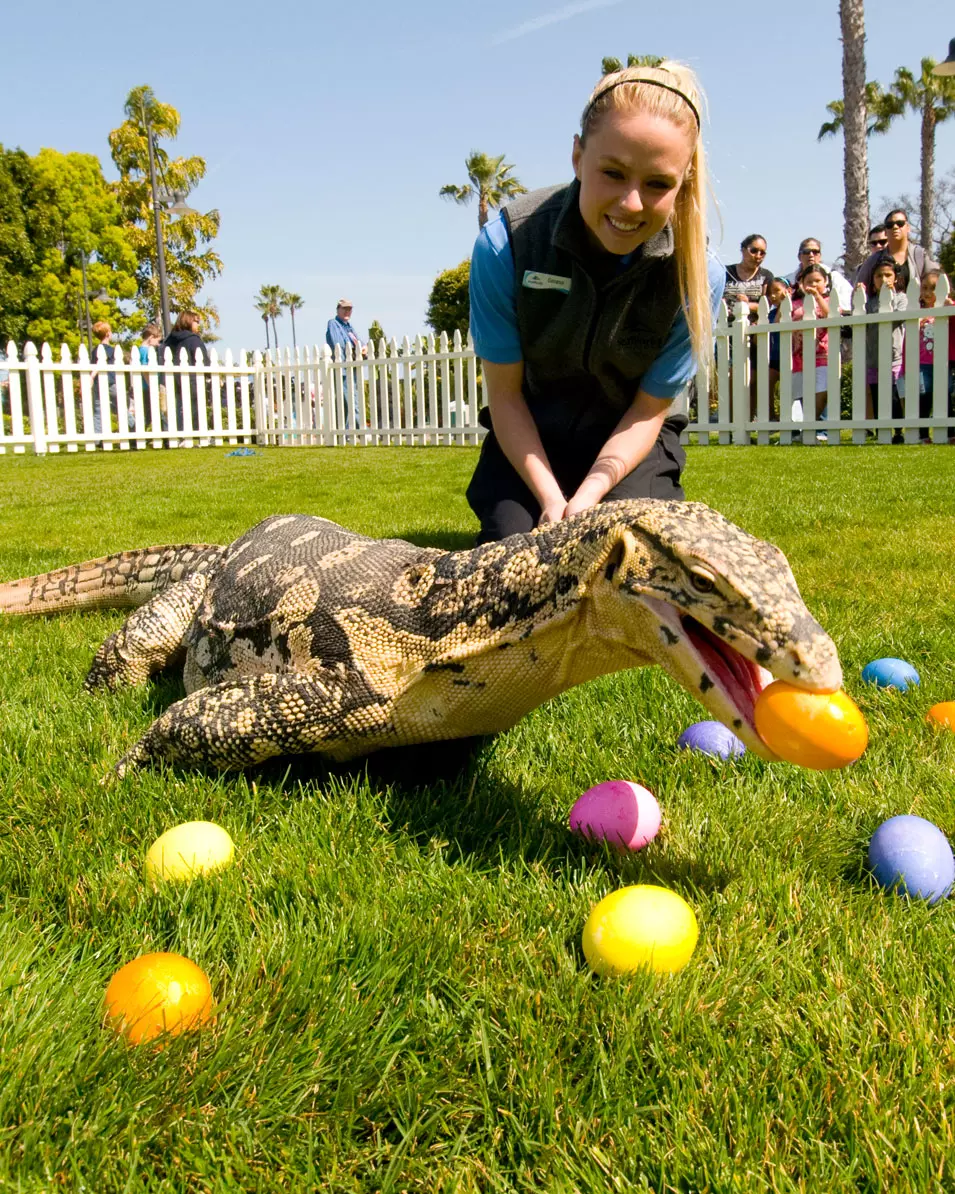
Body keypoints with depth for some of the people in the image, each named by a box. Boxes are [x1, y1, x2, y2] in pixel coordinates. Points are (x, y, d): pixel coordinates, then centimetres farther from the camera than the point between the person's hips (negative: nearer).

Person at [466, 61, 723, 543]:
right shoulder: (505, 244, -23)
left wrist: (589, 495, -27)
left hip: (630, 448, 0)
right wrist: (551, 500, -24)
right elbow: (504, 394, -15)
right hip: (527, 445, 0)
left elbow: (648, 410, -12)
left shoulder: (697, 277, -22)